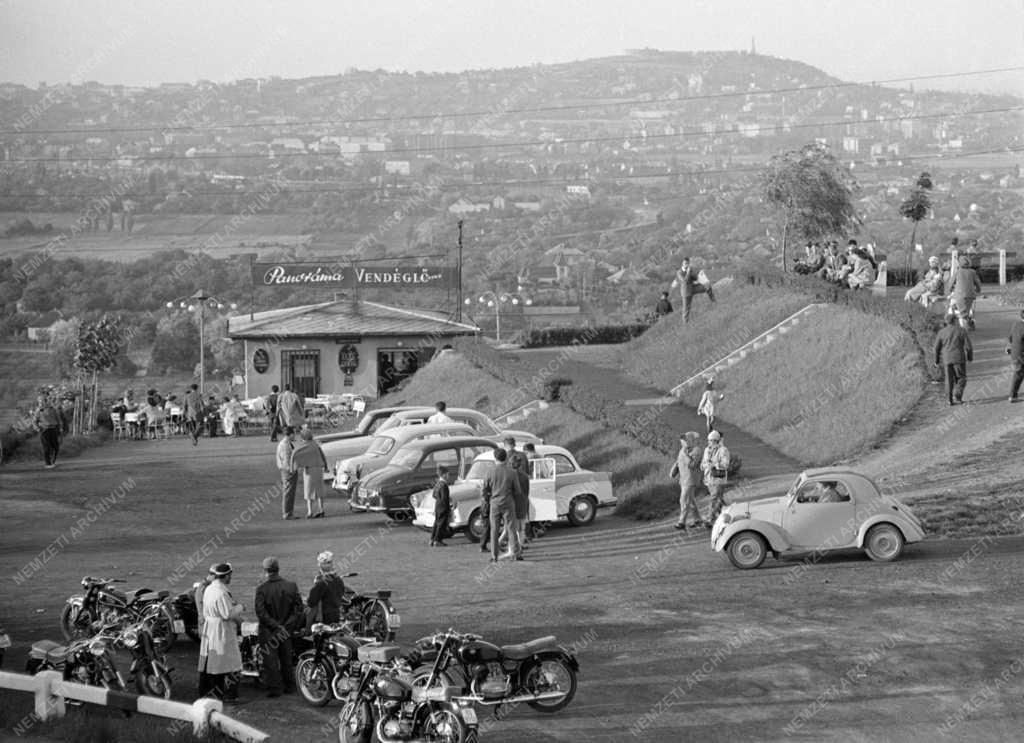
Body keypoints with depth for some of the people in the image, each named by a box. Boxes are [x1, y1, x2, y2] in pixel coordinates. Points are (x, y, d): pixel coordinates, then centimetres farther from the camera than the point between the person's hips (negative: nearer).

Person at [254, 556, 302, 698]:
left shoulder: (261, 589, -14)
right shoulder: (291, 586, -3)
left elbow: (260, 612, -18)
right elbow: (298, 609, -4)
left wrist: (276, 626, -15)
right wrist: (287, 626, -5)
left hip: (268, 631, -4)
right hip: (287, 630, 4)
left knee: (271, 661, 4)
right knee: (287, 659, 17)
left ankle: (274, 688, 5)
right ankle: (289, 686, 25)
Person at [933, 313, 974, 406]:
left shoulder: (942, 332, 3)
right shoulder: (961, 331, -2)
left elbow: (937, 347, 3)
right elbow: (968, 346, -4)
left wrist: (936, 360, 15)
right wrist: (970, 357, 12)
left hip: (946, 359, 3)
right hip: (959, 358, -3)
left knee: (950, 380, 11)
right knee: (961, 379, 8)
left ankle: (950, 400, 9)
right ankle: (957, 396, -10)